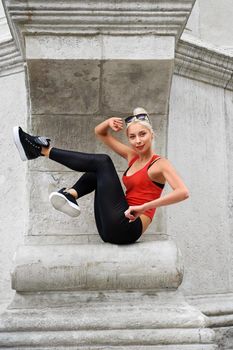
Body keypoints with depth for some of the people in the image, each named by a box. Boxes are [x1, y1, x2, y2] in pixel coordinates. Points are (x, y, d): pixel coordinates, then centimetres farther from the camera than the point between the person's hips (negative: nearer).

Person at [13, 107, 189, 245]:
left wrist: (144, 207, -28)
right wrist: (109, 122, 0)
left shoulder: (160, 163, -5)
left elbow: (183, 192, -23)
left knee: (103, 162, -8)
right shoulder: (132, 156, 15)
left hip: (127, 228, -8)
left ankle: (44, 150, -2)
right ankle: (70, 195, -13)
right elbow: (100, 133, 22)